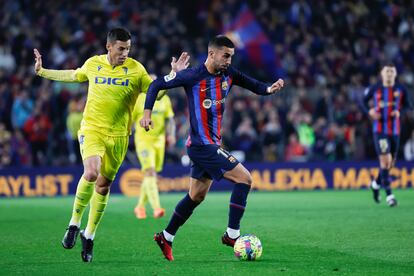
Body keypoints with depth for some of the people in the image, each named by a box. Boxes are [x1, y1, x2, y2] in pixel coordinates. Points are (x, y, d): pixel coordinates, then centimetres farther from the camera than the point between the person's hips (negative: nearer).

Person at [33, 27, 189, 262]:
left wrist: (174, 74, -8)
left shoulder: (136, 69, -2)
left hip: (118, 135, 1)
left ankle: (89, 236, 23)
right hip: (91, 129, -1)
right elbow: (73, 76, 23)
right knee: (91, 173, -25)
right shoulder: (93, 64, 3)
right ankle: (74, 223, -7)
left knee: (104, 185, 7)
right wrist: (42, 72, 25)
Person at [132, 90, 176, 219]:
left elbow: (170, 120, 8)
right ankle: (156, 208, -28)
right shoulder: (139, 99, -6)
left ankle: (140, 206, 28)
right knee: (150, 172, -18)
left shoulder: (165, 99, 7)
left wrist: (171, 135, -10)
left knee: (150, 175, 11)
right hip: (143, 140, -5)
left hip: (159, 140, 5)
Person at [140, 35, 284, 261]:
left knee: (197, 196, 17)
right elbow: (157, 85, -7)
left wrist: (269, 89, -13)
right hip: (202, 146, -8)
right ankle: (232, 235, -8)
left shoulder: (228, 75, 4)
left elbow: (253, 85, 9)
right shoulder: (193, 77, -14)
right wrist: (147, 112, -16)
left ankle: (166, 238, 29)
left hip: (211, 145, 8)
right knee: (244, 178, -13)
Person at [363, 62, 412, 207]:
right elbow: (364, 100, 14)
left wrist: (399, 112, -11)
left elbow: (407, 105, 10)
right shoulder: (374, 89, -1)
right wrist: (370, 110, -6)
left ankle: (376, 184, 40)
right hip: (379, 129, -3)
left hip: (395, 130, 3)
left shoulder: (401, 90, 2)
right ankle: (389, 195, -14)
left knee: (391, 162, 12)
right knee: (385, 159, -16)